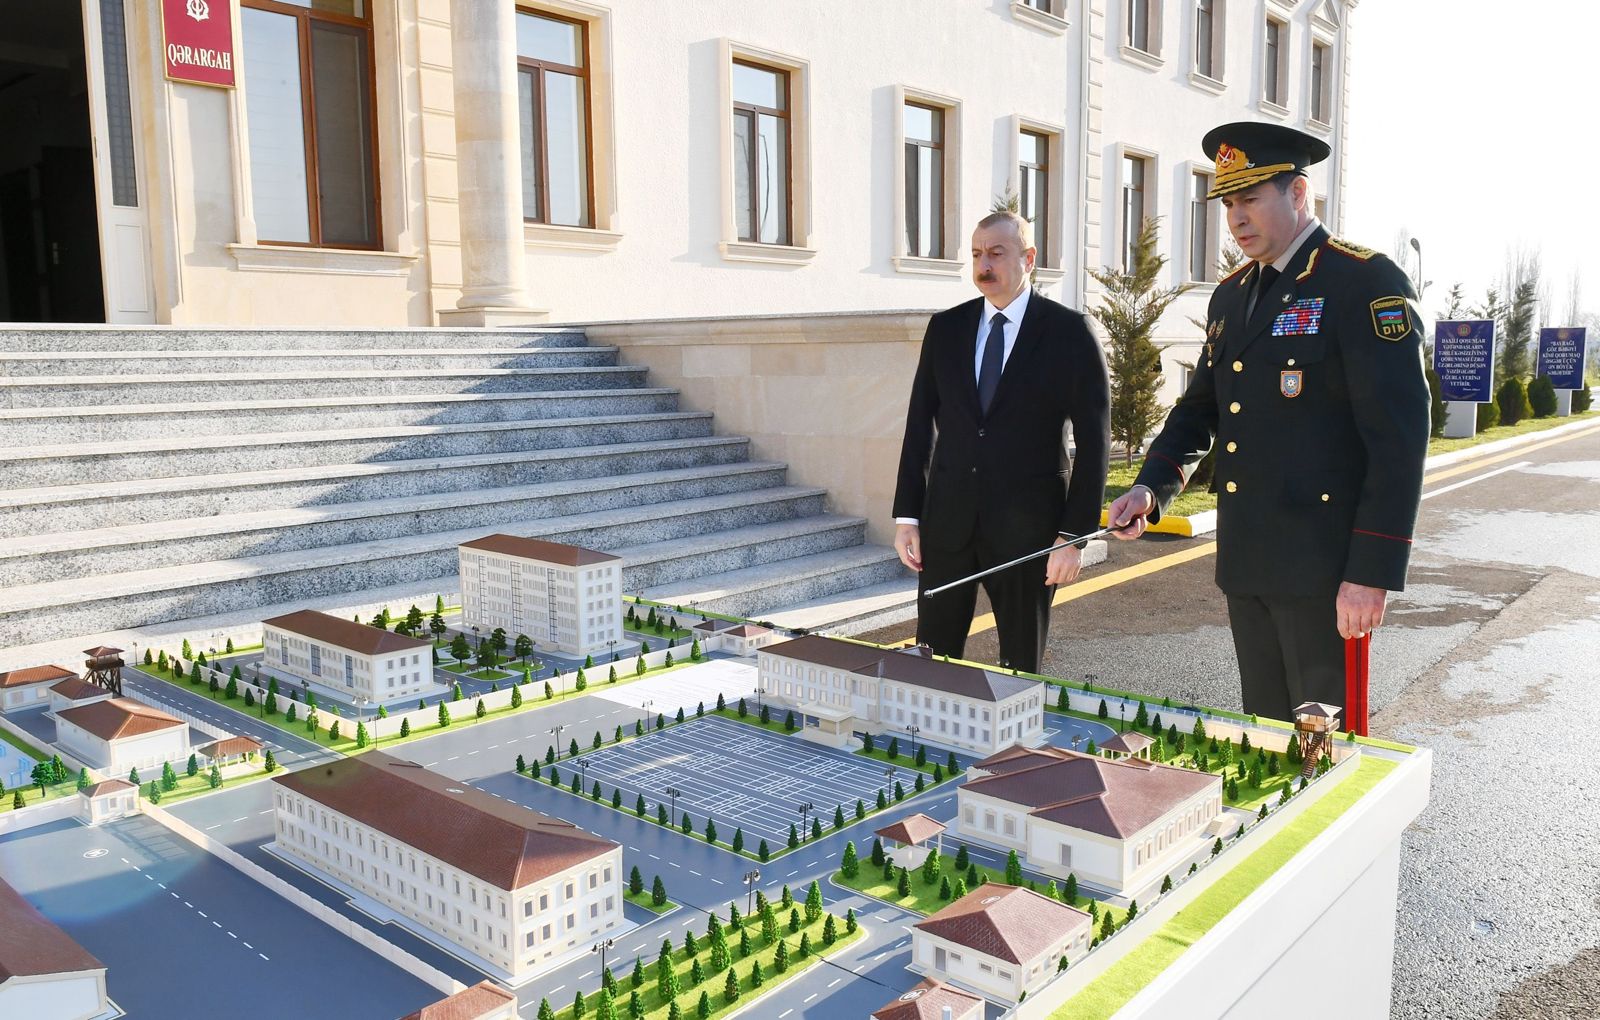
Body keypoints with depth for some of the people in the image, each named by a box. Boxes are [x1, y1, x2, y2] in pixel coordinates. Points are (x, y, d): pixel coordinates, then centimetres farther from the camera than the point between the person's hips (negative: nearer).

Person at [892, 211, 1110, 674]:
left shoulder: (1069, 332, -3)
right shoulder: (945, 328, 7)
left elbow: (1093, 440, -5)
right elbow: (919, 425, 9)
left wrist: (1074, 534, -10)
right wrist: (907, 515, 3)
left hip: (1026, 526, -3)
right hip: (947, 519, 3)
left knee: (1022, 664, 9)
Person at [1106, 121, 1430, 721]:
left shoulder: (1368, 283, -9)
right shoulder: (1231, 296, 14)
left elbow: (1399, 435, -14)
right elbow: (1200, 407, 19)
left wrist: (1373, 572, -19)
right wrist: (1151, 488, 0)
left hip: (1322, 566, -7)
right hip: (1246, 562, 7)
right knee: (1264, 736, 16)